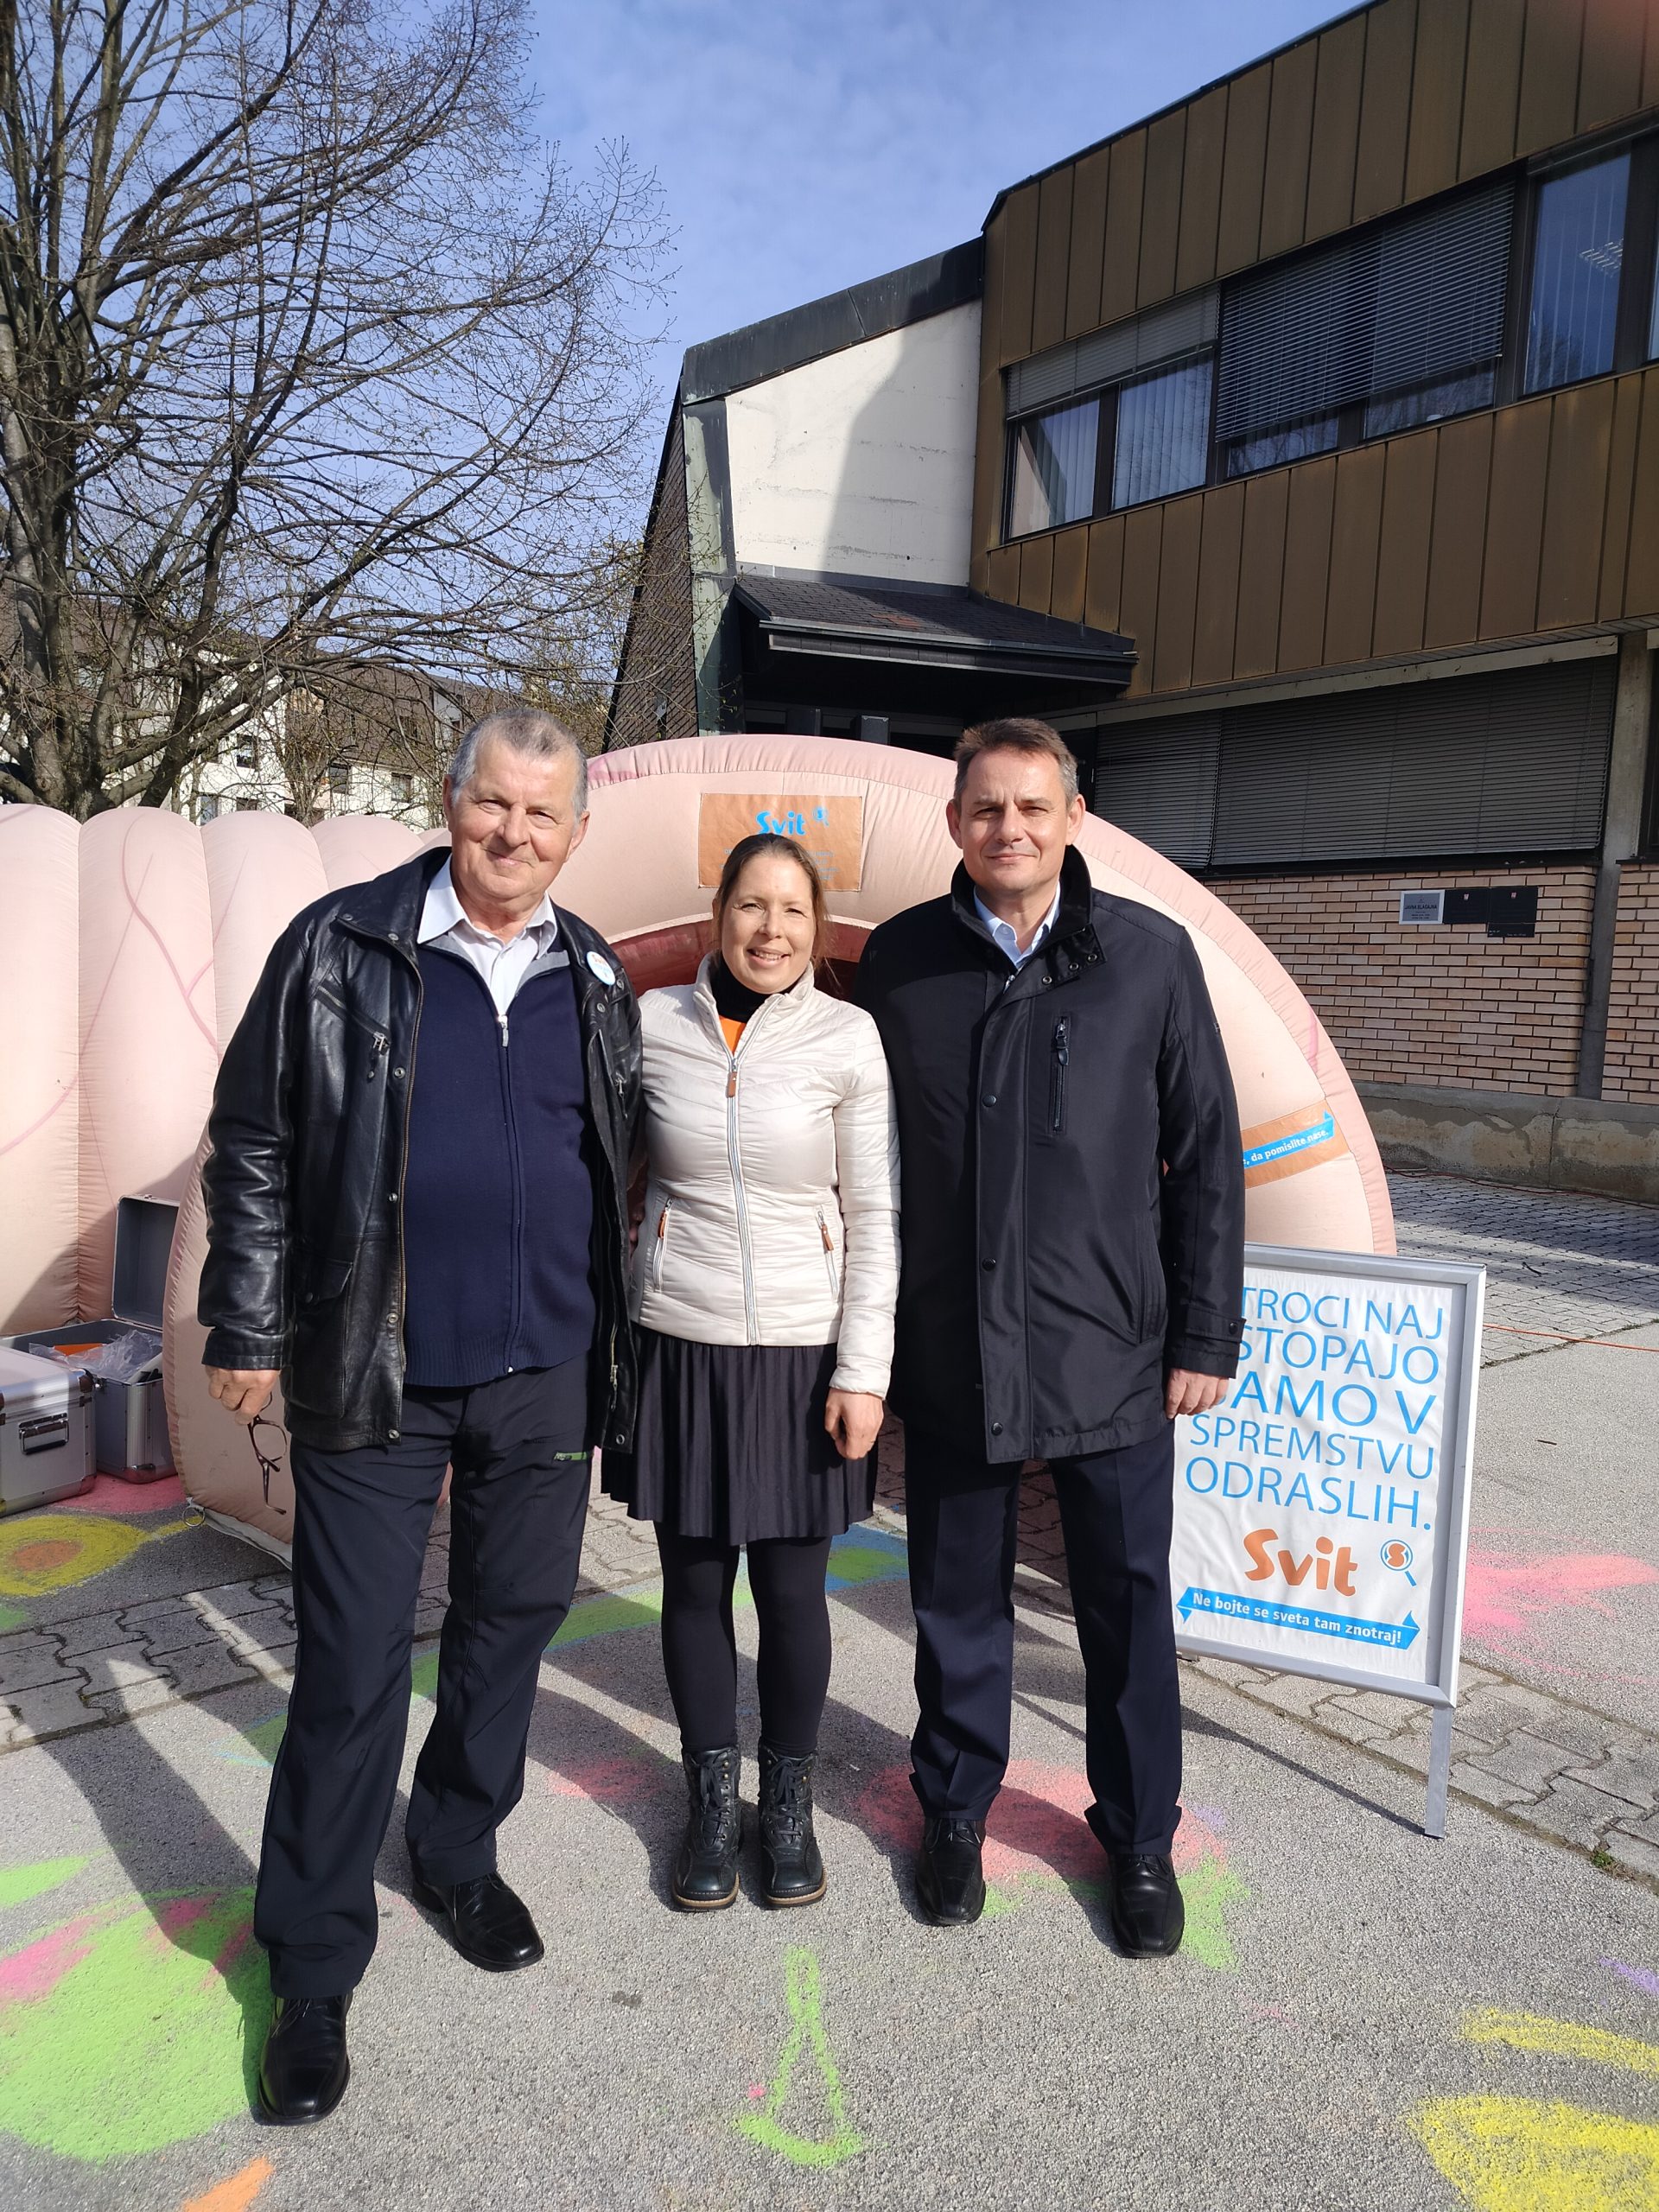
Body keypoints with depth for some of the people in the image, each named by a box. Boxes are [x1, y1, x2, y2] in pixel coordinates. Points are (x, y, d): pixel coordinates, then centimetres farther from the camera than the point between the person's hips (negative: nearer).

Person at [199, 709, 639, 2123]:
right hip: (375, 1375, -3)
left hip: (546, 1373, 4)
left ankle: (460, 1858, 42)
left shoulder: (598, 983, 6)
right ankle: (313, 1968, 24)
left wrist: (614, 1341, 13)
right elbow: (254, 1146, -2)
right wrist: (249, 1331, -3)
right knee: (352, 1670, 5)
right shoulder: (342, 948, -5)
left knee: (509, 1627, 17)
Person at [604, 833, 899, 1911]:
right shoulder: (652, 1023, -3)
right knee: (695, 1584, 12)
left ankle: (790, 1804, 33)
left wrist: (864, 1371, -8)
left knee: (793, 1590, 9)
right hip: (678, 1345, 2)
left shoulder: (848, 1038, -7)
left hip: (801, 1353, -1)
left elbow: (875, 1216, -5)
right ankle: (712, 1803, 34)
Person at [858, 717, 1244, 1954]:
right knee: (958, 1600, 16)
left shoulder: (1152, 956, -2)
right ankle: (956, 1811, 39)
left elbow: (1207, 1153, 1)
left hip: (1111, 1352, 0)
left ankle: (1141, 1836, 36)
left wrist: (1207, 1333, -1)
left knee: (1128, 1601, 13)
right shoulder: (899, 961, 1)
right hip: (950, 1351, 1)